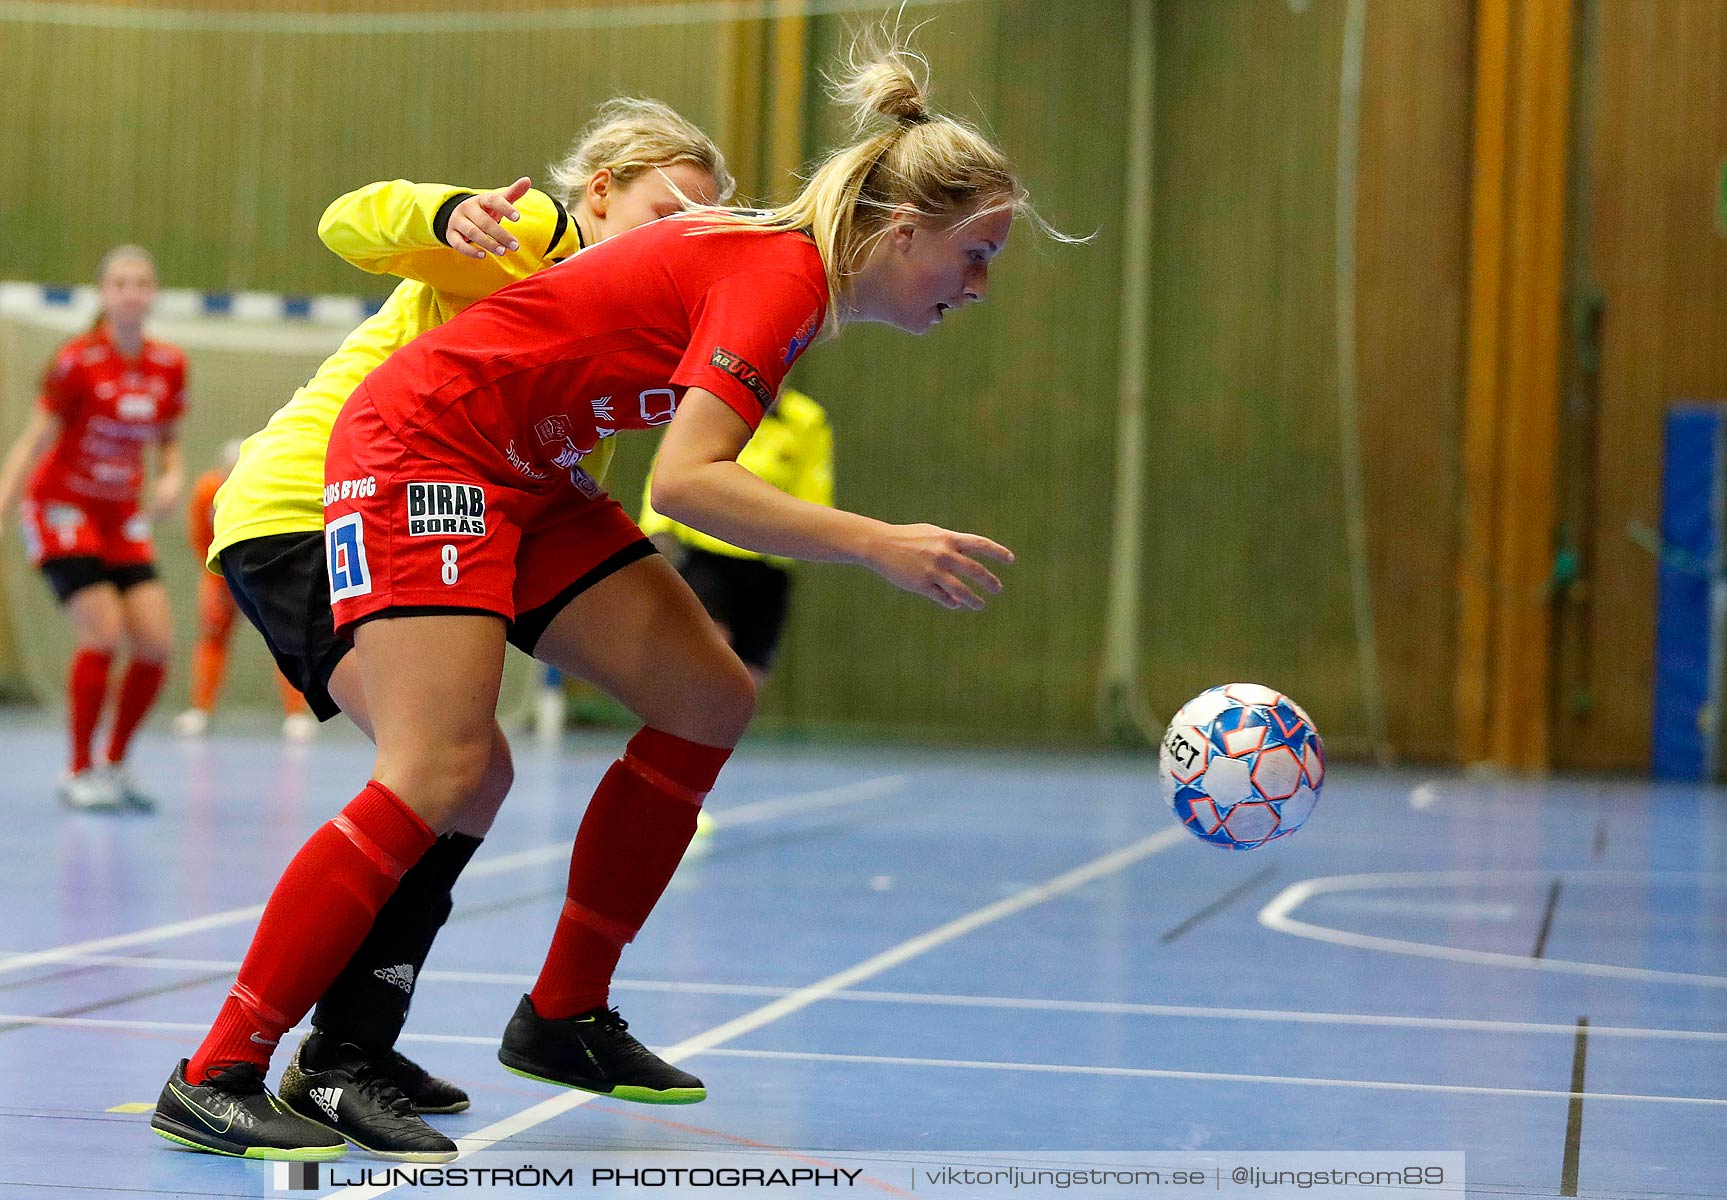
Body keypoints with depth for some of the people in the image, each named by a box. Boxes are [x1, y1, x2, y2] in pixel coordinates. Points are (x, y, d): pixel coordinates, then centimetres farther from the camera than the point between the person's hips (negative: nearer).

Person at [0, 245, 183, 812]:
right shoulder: (78, 361, -15)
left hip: (124, 519, 5)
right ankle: (79, 773, -3)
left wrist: (170, 479, -10)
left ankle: (115, 763, 12)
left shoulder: (169, 367, -1)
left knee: (156, 641, -7)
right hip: (62, 510, -5)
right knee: (103, 634, -18)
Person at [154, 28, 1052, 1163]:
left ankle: (564, 1017, 12)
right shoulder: (782, 273, -21)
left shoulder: (774, 262, 8)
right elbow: (686, 482, -31)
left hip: (529, 479, 10)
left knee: (710, 699, 4)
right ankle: (215, 1076, -16)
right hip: (420, 444, -10)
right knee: (440, 775, -22)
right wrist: (879, 545, -34)